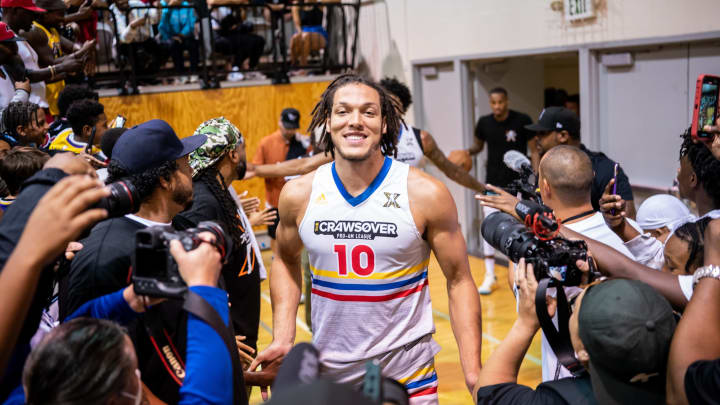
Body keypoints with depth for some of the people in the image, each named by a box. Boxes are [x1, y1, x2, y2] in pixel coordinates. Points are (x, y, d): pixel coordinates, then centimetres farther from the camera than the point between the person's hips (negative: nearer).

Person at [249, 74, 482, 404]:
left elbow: (459, 281, -7)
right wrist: (283, 339, -1)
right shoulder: (299, 195, -7)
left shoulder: (426, 194, -14)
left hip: (408, 375, -2)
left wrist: (474, 374, -13)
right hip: (327, 371, 3)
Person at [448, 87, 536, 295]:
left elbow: (534, 151, -4)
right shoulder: (484, 122, -1)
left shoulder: (522, 121, -10)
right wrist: (467, 152, -6)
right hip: (493, 182, 2)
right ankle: (489, 274, 3)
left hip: (517, 182, -2)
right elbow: (478, 145, 16)